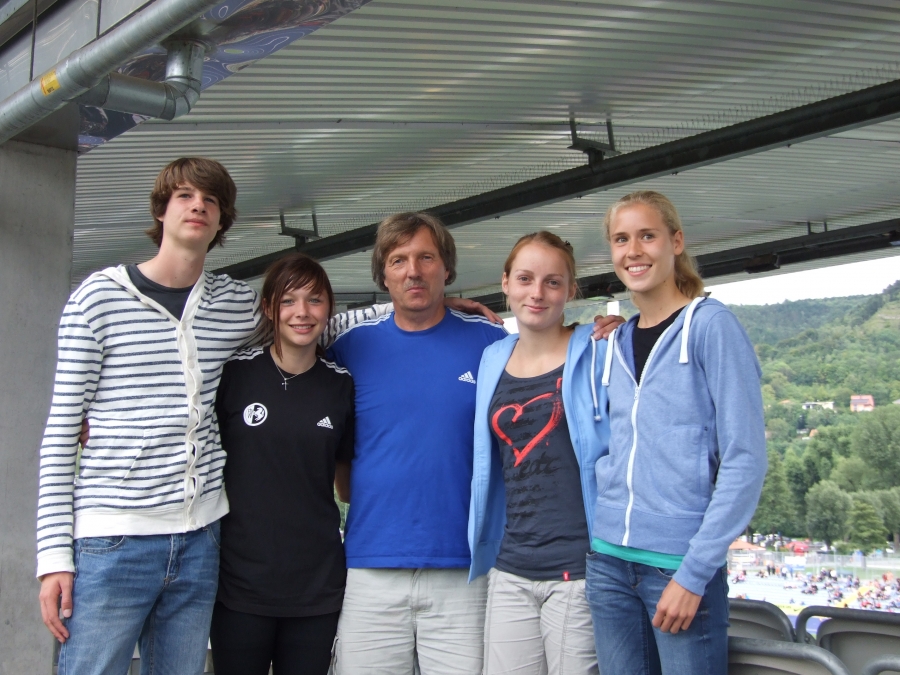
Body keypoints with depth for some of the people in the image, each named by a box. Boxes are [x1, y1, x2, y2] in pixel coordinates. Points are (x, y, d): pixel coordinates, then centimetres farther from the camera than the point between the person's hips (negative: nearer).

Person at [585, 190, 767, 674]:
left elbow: (745, 458, -11)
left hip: (682, 562, -5)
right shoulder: (614, 342, 11)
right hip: (609, 561, 5)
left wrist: (693, 572, -14)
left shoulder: (710, 324, -6)